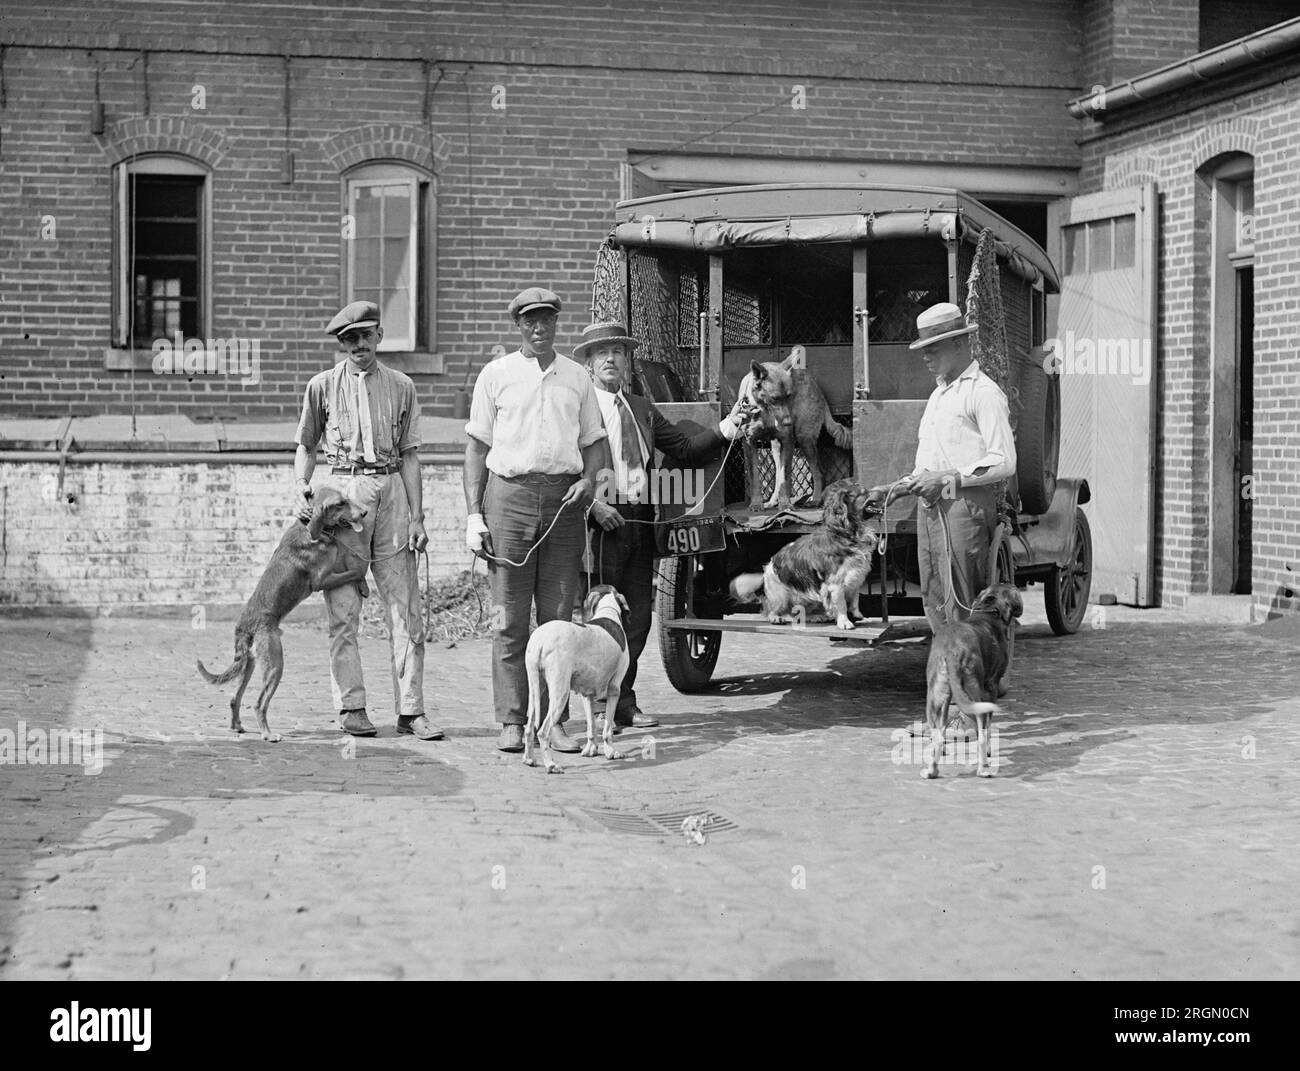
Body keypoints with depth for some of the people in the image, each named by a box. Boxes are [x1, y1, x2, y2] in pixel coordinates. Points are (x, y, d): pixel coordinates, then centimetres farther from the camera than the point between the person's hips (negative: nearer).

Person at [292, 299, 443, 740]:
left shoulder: (401, 386, 10)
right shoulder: (323, 386, 8)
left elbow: (409, 454, 9)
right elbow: (306, 445, 16)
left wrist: (417, 516, 3)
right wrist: (302, 487, -2)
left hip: (392, 491, 1)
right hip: (341, 491, -1)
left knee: (406, 610, -2)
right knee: (344, 609, -2)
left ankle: (410, 710, 2)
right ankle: (351, 707, 5)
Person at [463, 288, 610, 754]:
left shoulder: (577, 376, 15)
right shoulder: (496, 374, 8)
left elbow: (595, 440, 19)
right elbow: (477, 446, 6)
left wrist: (589, 478, -3)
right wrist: (474, 514, -2)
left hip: (564, 499, 2)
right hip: (509, 493, -2)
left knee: (558, 616, 2)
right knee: (509, 618, -3)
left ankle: (555, 720, 6)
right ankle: (511, 722, 0)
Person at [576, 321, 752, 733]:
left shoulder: (642, 409, 18)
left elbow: (685, 449, 18)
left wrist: (722, 431, 5)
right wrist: (592, 505, -17)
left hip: (641, 522, 6)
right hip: (602, 523, -6)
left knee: (638, 616, 8)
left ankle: (624, 702, 17)